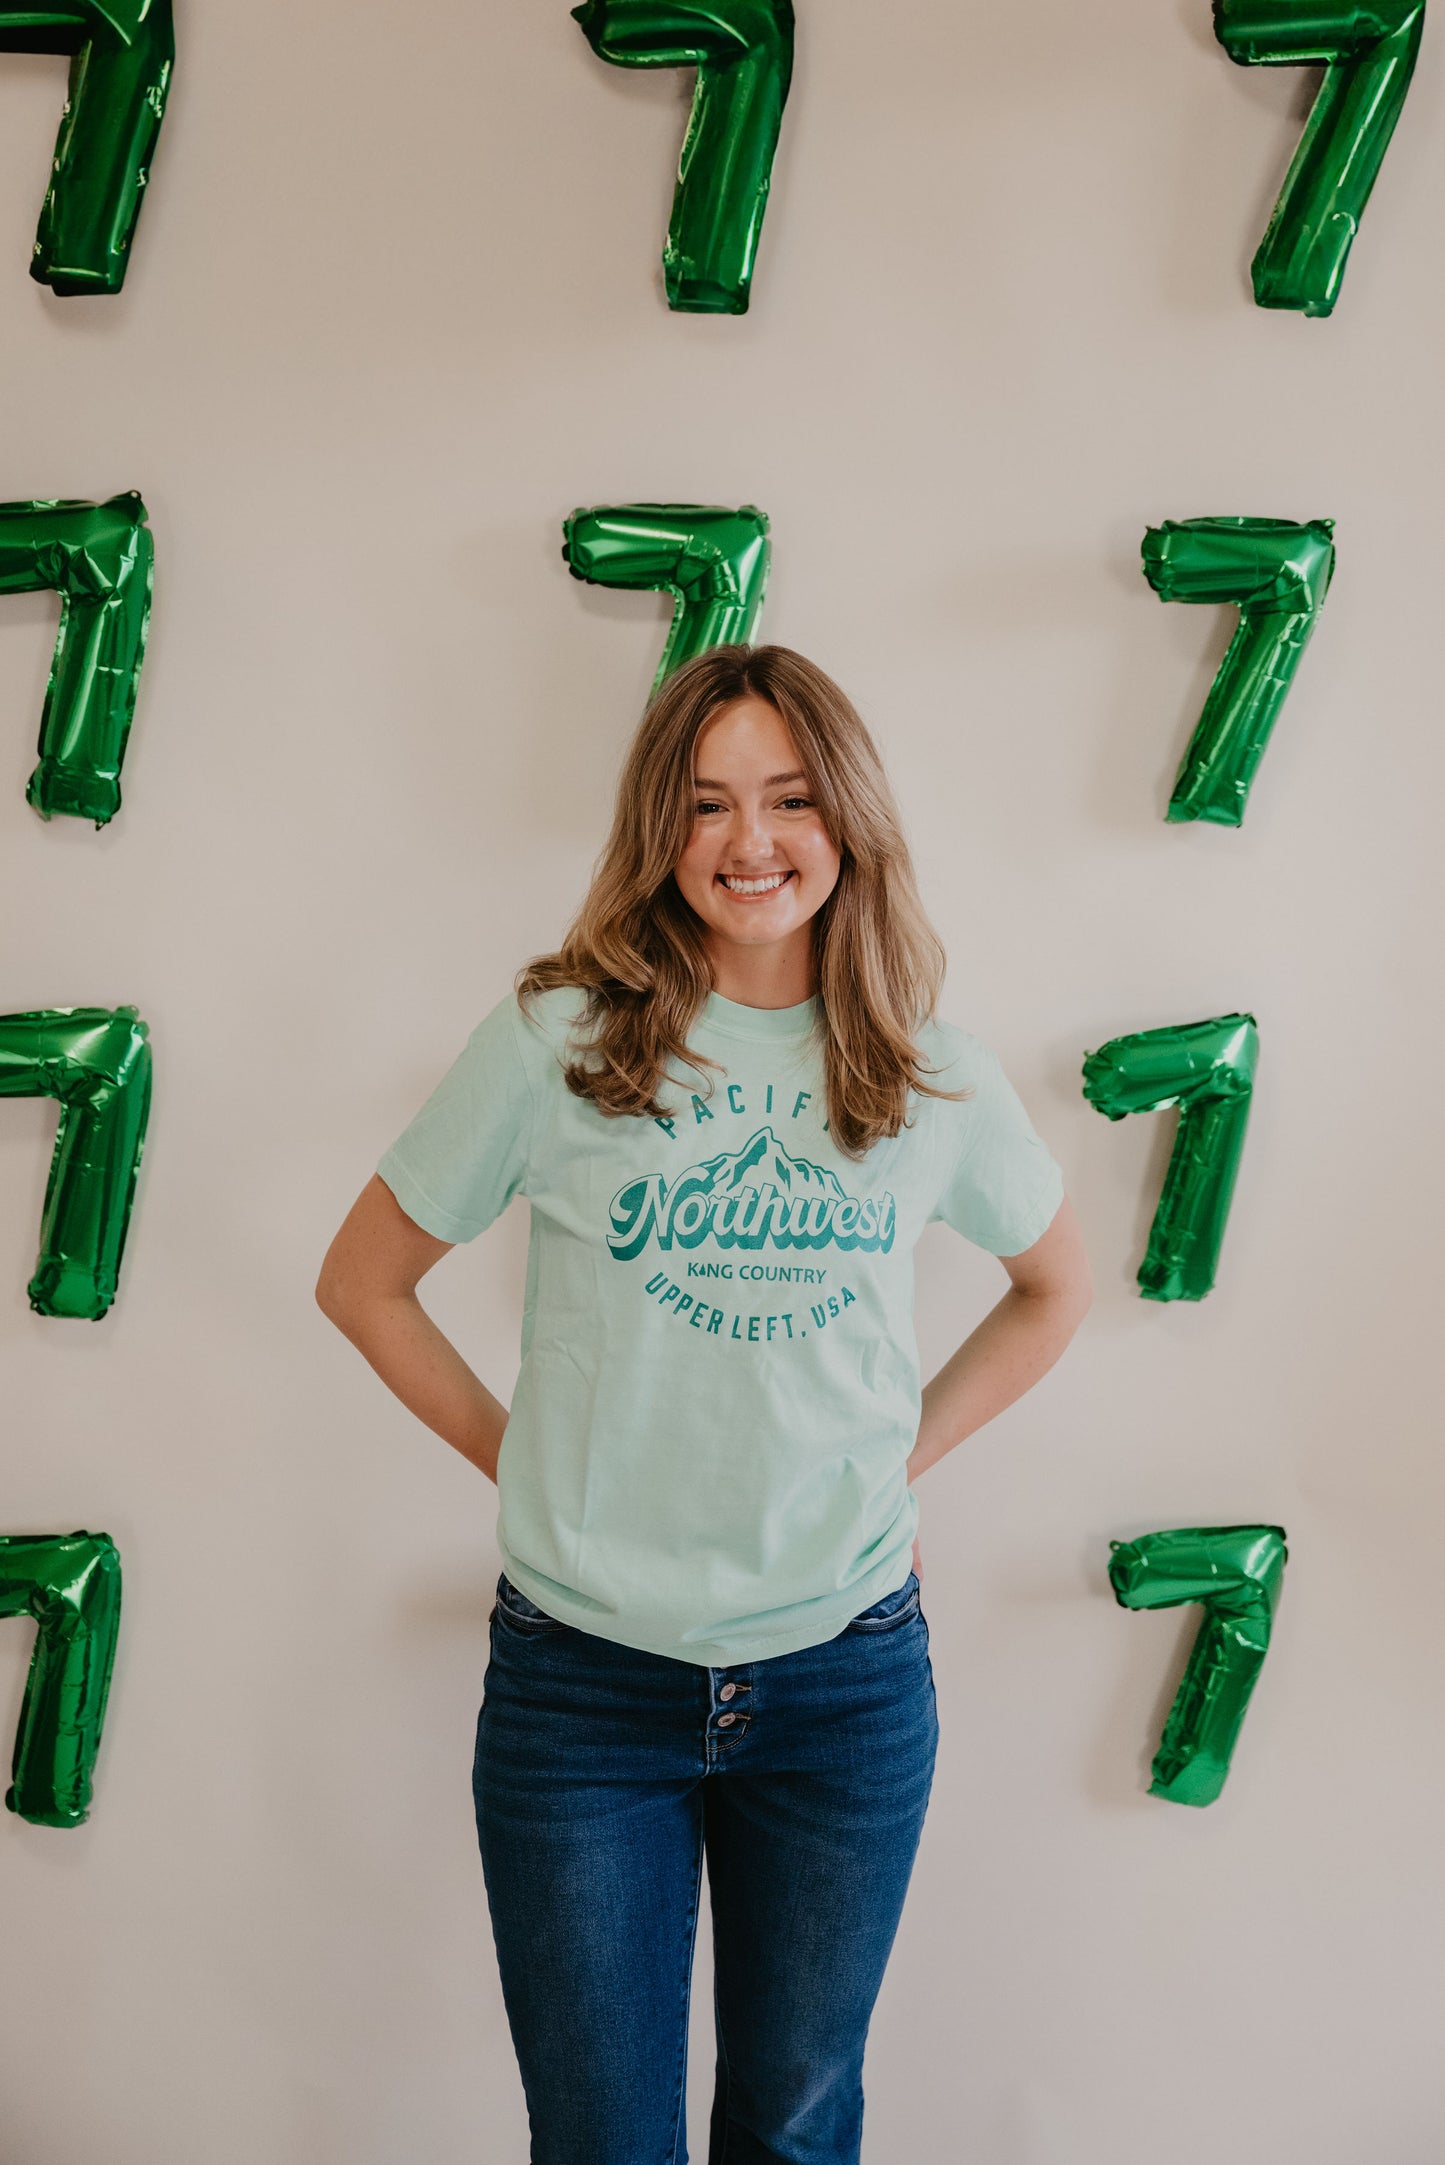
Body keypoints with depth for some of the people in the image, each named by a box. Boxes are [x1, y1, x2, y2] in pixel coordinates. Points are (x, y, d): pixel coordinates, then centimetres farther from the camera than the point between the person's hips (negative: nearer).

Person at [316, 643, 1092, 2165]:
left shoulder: (932, 1078, -1)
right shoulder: (555, 1041, -7)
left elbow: (1056, 1287, 16)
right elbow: (362, 1281, 3)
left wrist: (908, 1456, 6)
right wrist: (515, 1455, -3)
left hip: (848, 1682, 2)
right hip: (584, 1682, -1)